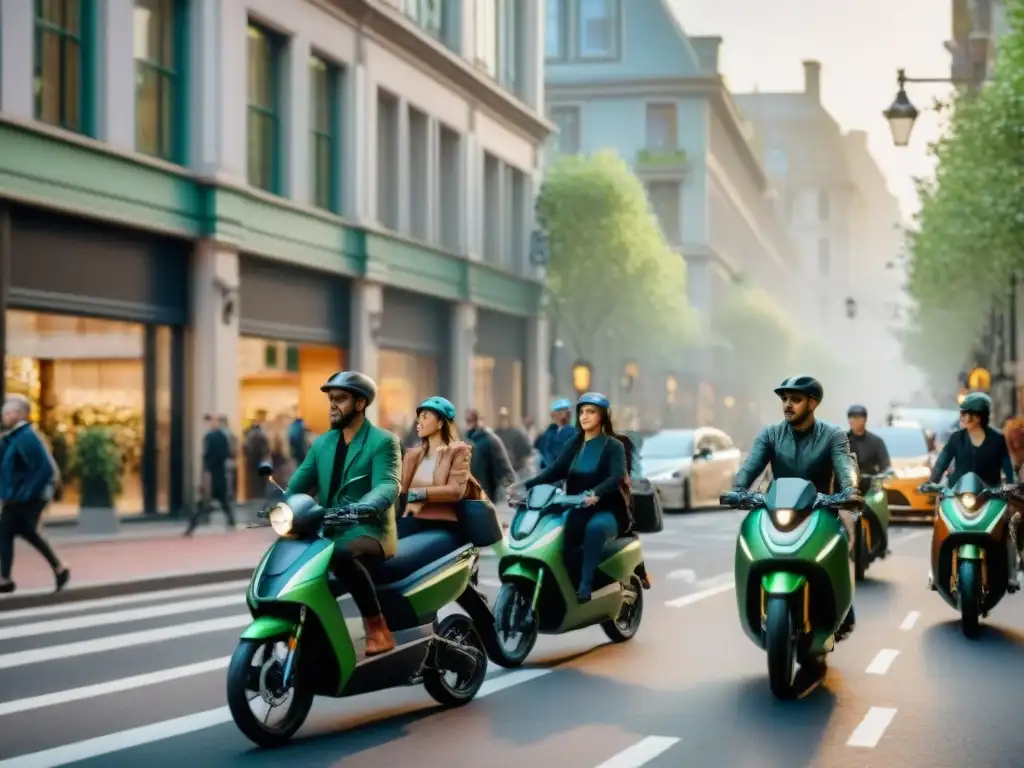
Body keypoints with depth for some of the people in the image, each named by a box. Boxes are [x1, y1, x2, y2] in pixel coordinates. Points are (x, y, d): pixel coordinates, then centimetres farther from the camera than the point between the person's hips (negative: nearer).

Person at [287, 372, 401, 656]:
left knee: (343, 555, -38)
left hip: (369, 530, -7)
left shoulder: (383, 442, -3)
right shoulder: (321, 444, 17)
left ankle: (378, 628, -27)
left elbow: (387, 486, -19)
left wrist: (363, 507, -41)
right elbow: (297, 485, 8)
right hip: (329, 531, 7)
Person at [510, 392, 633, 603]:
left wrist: (595, 494, -41)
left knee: (595, 527, -39)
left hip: (608, 511, -6)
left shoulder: (614, 446, -3)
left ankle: (585, 586, -40)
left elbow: (617, 477, -20)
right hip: (578, 510, 6)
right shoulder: (575, 443, 14)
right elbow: (556, 470, 5)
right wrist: (525, 485, -10)